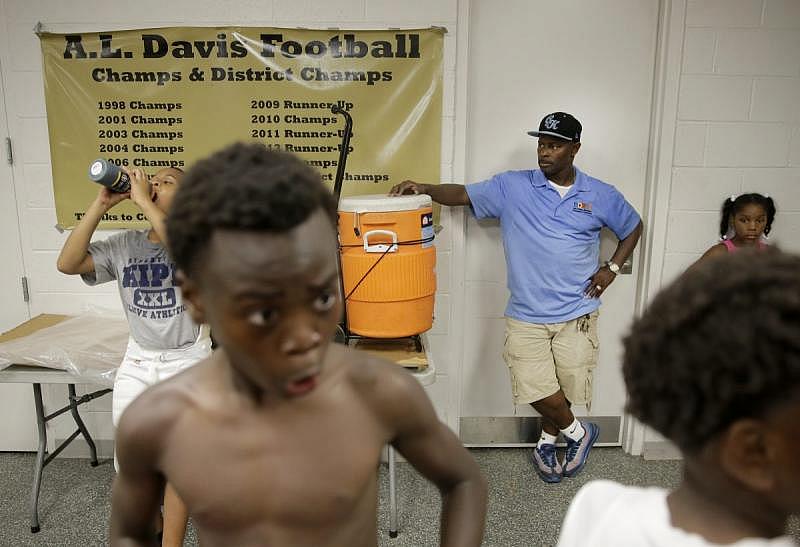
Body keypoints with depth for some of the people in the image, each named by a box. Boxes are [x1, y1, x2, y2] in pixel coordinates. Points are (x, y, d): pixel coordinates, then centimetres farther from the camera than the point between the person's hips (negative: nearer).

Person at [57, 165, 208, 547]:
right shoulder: (124, 244, 1)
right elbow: (68, 264, -11)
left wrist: (143, 199, -30)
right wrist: (102, 204, -15)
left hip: (187, 361, -4)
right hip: (138, 361, 4)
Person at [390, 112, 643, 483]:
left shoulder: (601, 195, 4)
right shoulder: (512, 187, 0)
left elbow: (633, 227, 19)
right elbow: (462, 194, -5)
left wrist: (612, 267, 7)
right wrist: (424, 189, -23)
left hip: (577, 314, 1)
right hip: (526, 316, -1)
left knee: (568, 388, 5)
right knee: (537, 390, -8)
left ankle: (547, 442, 36)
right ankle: (577, 431, 25)